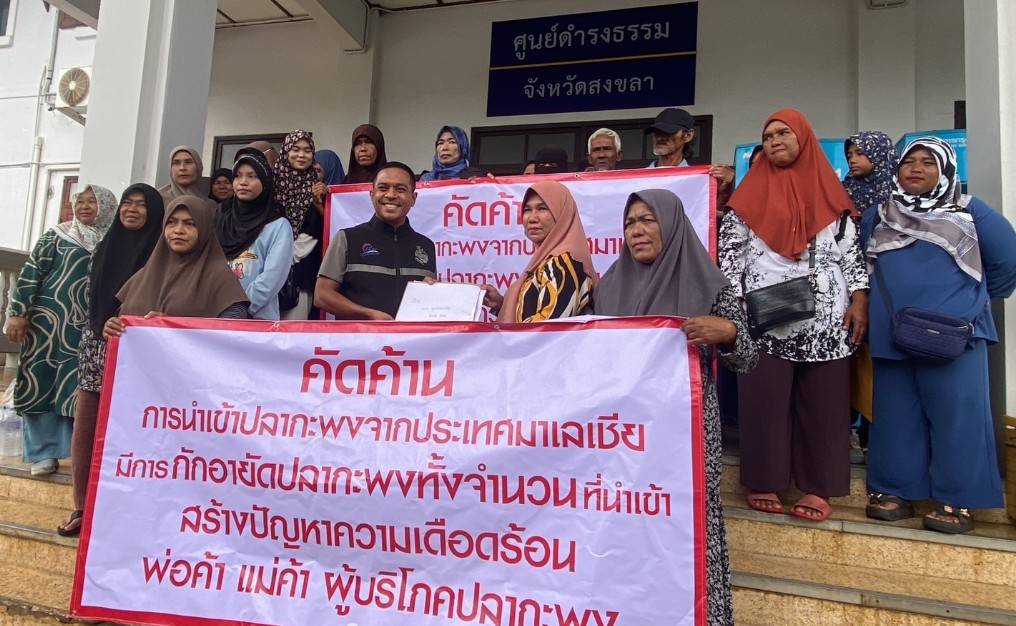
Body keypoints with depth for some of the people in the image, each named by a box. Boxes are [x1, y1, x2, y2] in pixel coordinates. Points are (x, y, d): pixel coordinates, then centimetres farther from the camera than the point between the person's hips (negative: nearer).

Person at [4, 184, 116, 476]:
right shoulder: (57, 234, 5)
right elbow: (31, 272, 1)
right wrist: (18, 313, -7)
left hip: (89, 327, 1)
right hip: (48, 319, -1)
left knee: (78, 389, 1)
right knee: (41, 383, 1)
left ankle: (77, 450, 10)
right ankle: (43, 453, 9)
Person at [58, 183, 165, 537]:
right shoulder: (106, 246, 14)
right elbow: (91, 298, 17)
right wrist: (87, 344, 14)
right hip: (96, 347, 6)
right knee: (84, 428, 5)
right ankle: (82, 507, 16)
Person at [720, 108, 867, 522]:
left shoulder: (827, 189, 10)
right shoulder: (752, 192, 6)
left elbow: (851, 249, 10)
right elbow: (728, 248, 3)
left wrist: (859, 298, 0)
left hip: (826, 321, 2)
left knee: (821, 402, 4)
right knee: (764, 401, 0)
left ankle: (818, 488, 13)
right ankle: (763, 483, 11)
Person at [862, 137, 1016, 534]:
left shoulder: (969, 213, 2)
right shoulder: (876, 217, 12)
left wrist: (977, 299, 12)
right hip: (890, 337, 3)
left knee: (955, 416, -2)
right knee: (895, 416, 8)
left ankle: (956, 501, 8)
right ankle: (893, 490, 17)